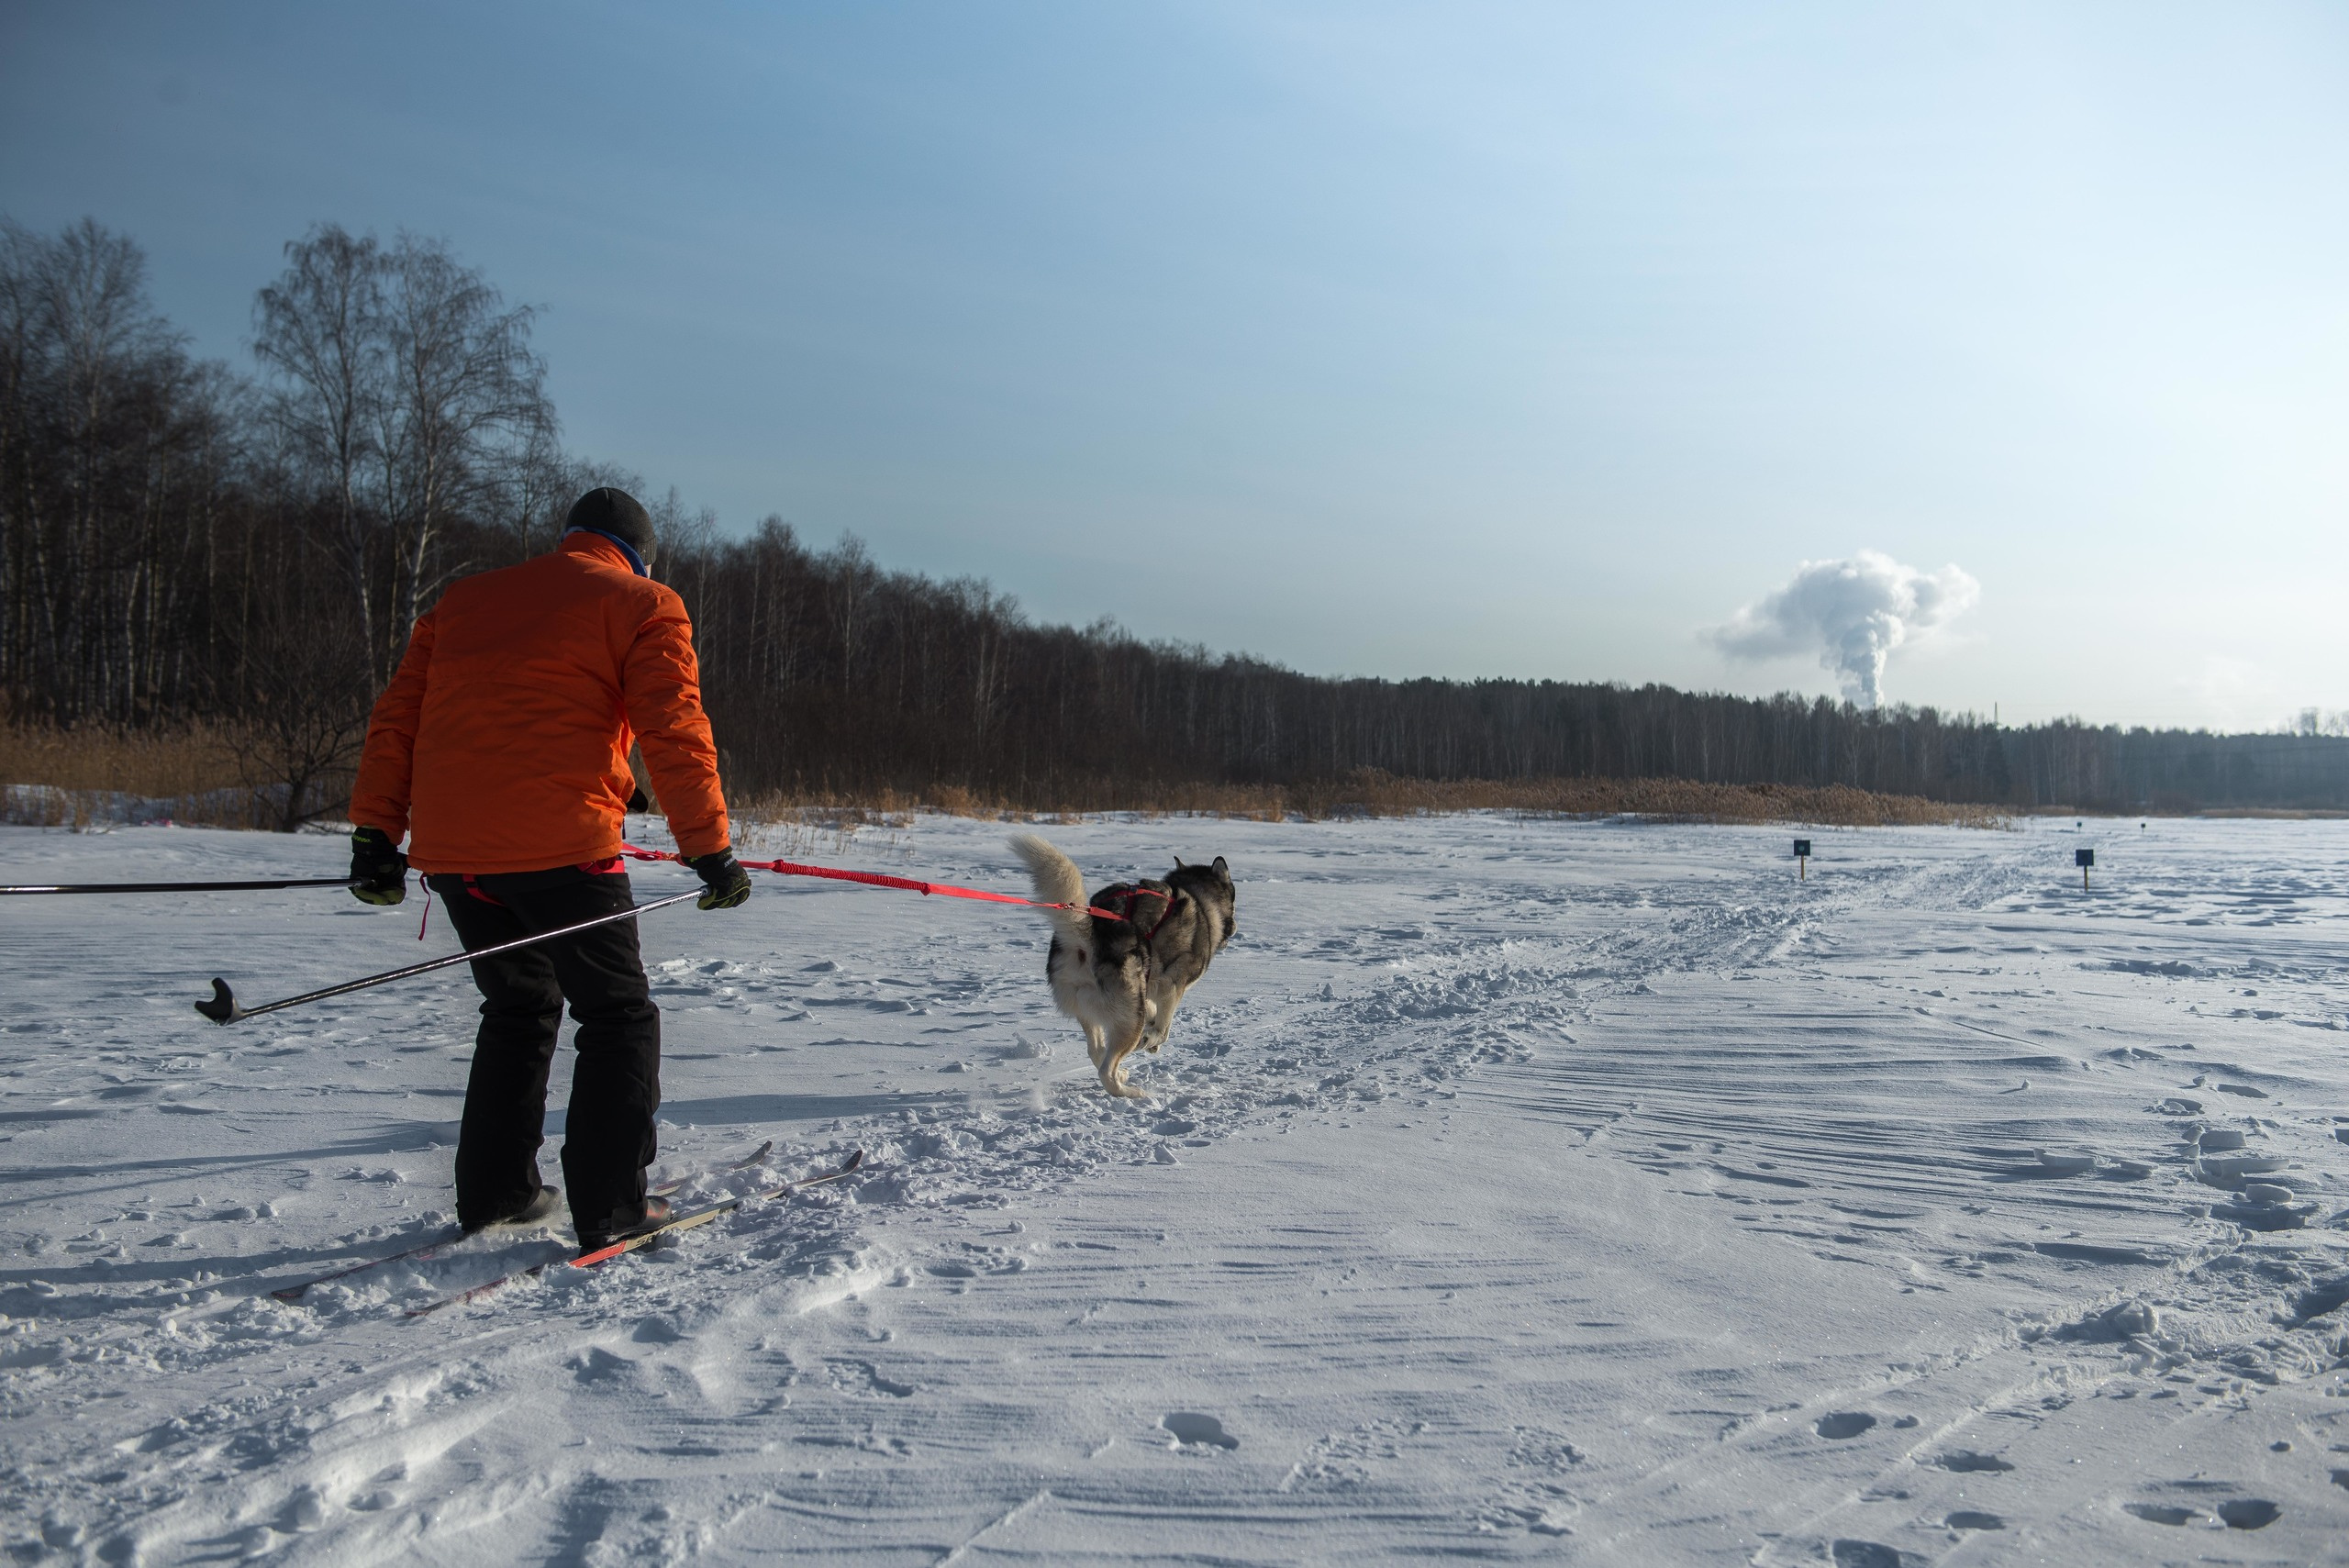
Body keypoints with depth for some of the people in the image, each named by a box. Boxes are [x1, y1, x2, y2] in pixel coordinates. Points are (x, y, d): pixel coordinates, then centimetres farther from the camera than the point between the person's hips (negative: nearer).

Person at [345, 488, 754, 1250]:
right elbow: (674, 735, -6)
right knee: (619, 1015, 7)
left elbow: (394, 719, 17)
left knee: (519, 1007, 23)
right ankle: (609, 1206, 3)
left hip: (450, 850, 6)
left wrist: (375, 835, 16)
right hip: (560, 845, -6)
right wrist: (711, 852, -6)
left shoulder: (464, 599, 23)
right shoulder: (642, 607, 5)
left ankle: (494, 1191, 23)